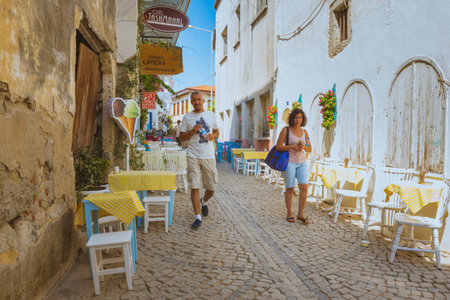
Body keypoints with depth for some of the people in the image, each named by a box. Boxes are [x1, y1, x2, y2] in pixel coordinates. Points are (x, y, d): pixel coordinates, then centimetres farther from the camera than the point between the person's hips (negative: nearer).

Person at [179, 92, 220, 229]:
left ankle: (204, 201, 39)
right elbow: (181, 137, 6)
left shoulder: (211, 115, 11)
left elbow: (217, 132, 19)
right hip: (193, 156, -2)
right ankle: (198, 217, 6)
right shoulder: (187, 117, 5)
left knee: (212, 187, 6)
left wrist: (213, 136, -4)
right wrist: (193, 131, -11)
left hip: (209, 156, 2)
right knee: (194, 187, -5)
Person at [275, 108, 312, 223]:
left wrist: (304, 147, -12)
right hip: (289, 162, -4)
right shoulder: (286, 130, -6)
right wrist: (293, 147, -19)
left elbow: (309, 149, 10)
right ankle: (289, 214, 18)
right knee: (290, 189, 3)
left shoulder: (304, 132, 7)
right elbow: (278, 147, -10)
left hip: (302, 163, 4)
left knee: (304, 188, -7)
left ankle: (300, 214, 6)